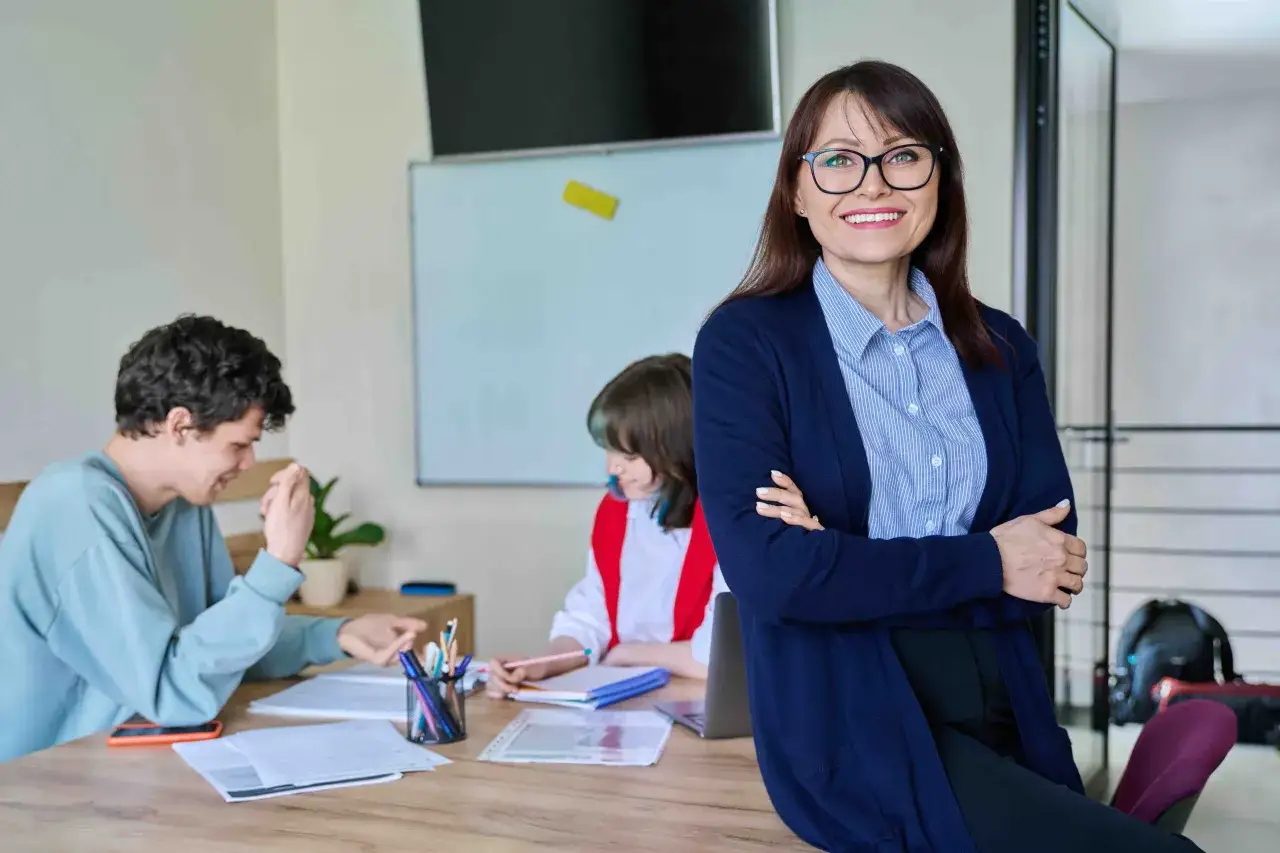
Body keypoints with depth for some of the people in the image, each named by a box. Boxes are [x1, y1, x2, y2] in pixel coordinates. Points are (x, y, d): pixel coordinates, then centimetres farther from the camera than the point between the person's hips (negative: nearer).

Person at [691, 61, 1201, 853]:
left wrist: (850, 567, -14)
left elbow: (1055, 566, 0)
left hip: (1004, 714, 5)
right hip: (853, 728, -5)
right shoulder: (744, 342, -5)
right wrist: (986, 562, -9)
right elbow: (764, 568, -16)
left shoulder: (1000, 347, 8)